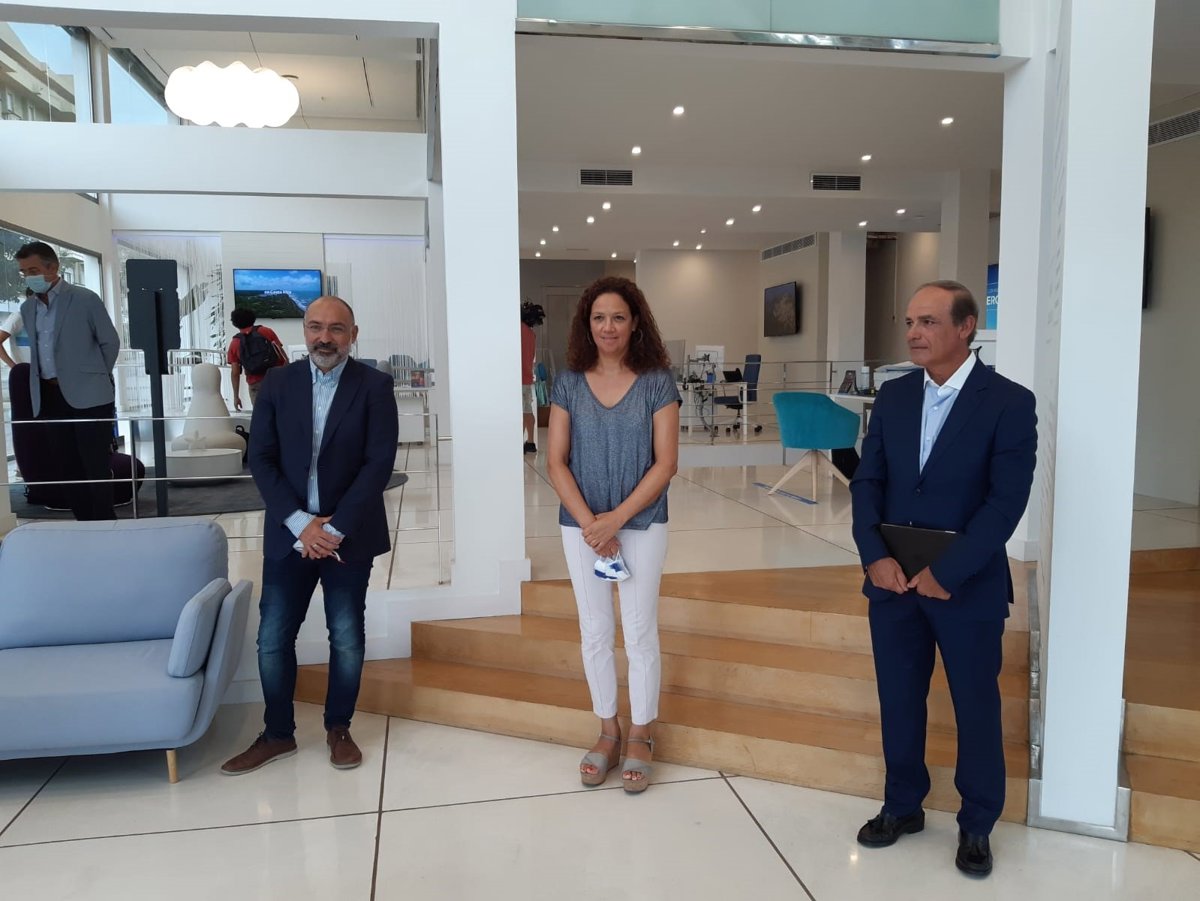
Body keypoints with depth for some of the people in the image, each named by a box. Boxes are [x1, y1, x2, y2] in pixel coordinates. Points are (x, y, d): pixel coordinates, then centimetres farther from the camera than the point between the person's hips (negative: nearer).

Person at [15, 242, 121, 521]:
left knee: (96, 467, -4)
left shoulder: (85, 299, -5)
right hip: (50, 397, 6)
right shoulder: (27, 308, 12)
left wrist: (95, 377, 6)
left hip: (87, 396, -6)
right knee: (66, 468, 8)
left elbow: (110, 342, 0)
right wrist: (46, 379, 15)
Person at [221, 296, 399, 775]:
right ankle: (277, 734, 24)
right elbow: (261, 459, -1)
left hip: (349, 534, -2)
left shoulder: (374, 385, -5)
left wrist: (336, 528, -15)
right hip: (290, 533, 2)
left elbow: (379, 463, -10)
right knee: (273, 638, 6)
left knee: (347, 638, 8)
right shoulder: (278, 383, 3)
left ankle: (338, 728, 27)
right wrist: (300, 523, -12)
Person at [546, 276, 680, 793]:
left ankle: (641, 736, 23)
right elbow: (556, 462, -2)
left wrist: (616, 518, -15)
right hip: (581, 525, 2)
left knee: (640, 632, 5)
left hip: (642, 523, -2)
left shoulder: (656, 381, -5)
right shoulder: (569, 382, 1)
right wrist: (590, 523, -12)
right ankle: (607, 731, 29)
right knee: (594, 633, 11)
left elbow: (665, 463, -8)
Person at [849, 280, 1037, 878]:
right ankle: (903, 806, 34)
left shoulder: (1009, 402, -9)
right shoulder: (893, 396, 4)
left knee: (976, 707, 11)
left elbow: (1006, 502, -15)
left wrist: (945, 573, -17)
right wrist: (875, 557, -11)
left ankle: (977, 825, 31)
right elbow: (867, 482, 2)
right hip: (892, 579, 4)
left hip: (967, 586, -4)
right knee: (898, 700, 14)